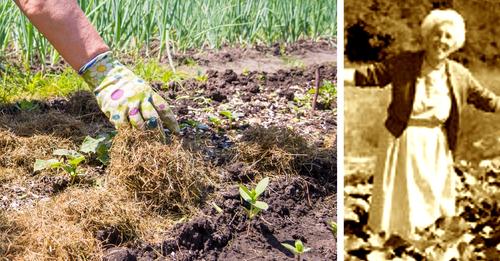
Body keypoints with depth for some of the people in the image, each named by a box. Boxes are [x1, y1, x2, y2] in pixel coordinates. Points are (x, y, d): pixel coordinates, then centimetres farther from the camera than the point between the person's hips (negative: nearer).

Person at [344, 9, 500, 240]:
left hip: (437, 143, 3)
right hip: (405, 140, -2)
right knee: (403, 190, 8)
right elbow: (370, 75, -11)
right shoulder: (403, 63, -11)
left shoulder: (460, 75, -3)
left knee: (433, 191, 16)